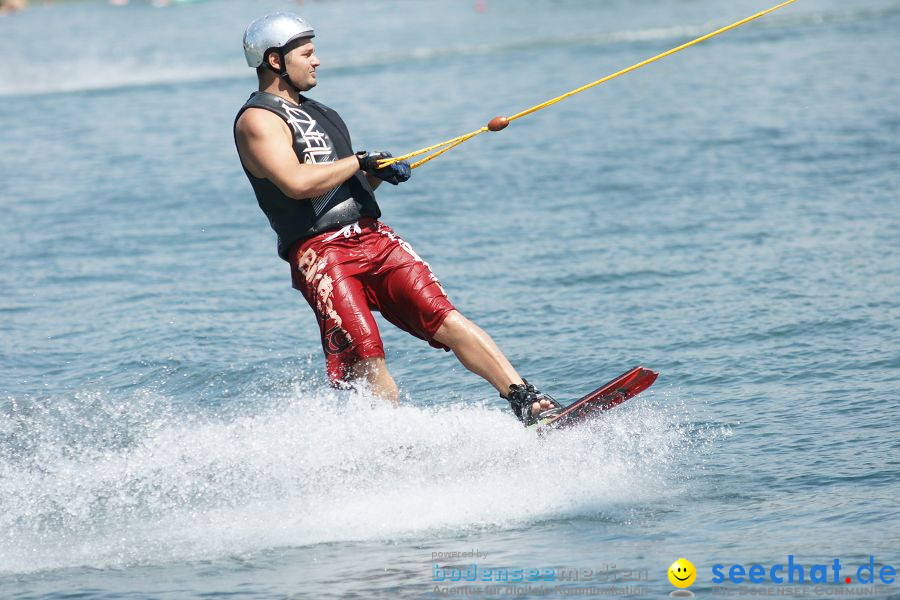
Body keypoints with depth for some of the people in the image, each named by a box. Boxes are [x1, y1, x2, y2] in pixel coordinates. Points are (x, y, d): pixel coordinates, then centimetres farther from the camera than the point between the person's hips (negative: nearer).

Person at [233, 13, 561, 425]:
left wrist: (380, 174, 9)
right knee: (366, 361, -20)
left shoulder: (318, 114, 25)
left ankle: (530, 404, -18)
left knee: (445, 320, -10)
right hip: (319, 252, -6)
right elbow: (296, 182, -18)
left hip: (373, 239, 6)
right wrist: (361, 162, -6)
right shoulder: (257, 120, -2)